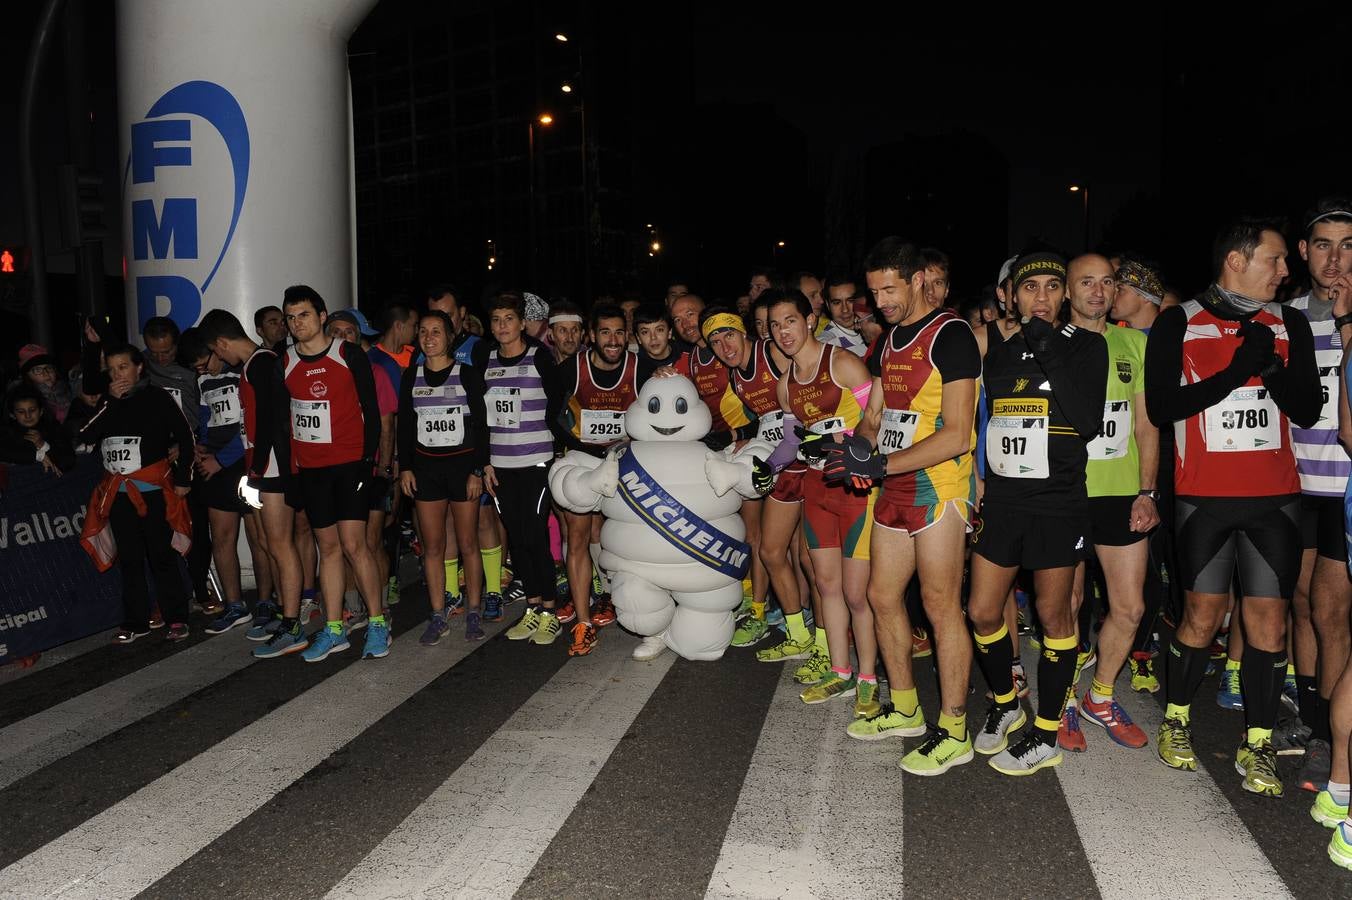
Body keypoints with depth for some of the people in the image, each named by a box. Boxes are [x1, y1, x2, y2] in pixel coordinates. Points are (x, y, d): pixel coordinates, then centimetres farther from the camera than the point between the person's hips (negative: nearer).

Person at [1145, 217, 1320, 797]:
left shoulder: (1290, 324, 10)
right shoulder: (1179, 324, 0)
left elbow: (1308, 411, 3)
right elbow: (1160, 407, -10)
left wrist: (1270, 364, -13)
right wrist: (1237, 371, -17)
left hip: (1275, 497, 3)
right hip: (1204, 495, -3)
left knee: (1269, 618, 2)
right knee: (1202, 616, 4)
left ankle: (1257, 744, 15)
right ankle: (1176, 720, 24)